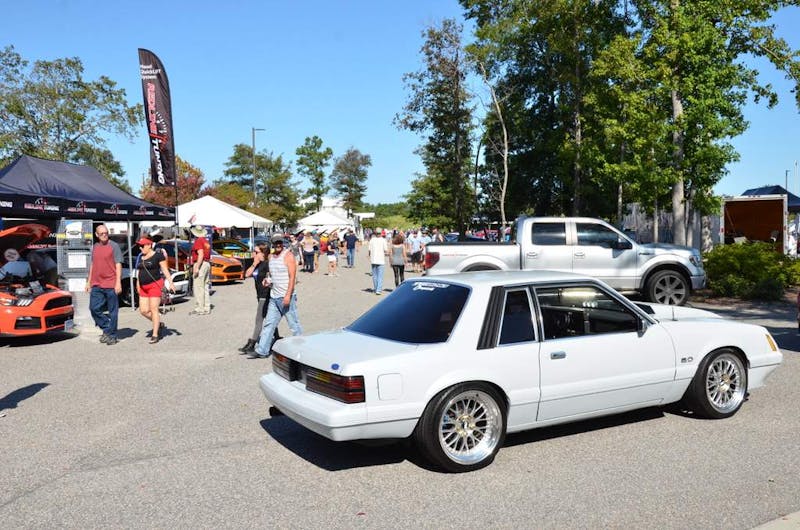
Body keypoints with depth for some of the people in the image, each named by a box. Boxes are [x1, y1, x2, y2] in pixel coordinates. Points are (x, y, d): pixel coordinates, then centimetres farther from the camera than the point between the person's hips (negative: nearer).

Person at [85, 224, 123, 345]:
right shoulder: (94, 247, 14)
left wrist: (118, 282, -14)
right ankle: (107, 328, 18)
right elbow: (92, 265, 21)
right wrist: (89, 281, 18)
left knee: (113, 311, 1)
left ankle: (112, 335, 10)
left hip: (111, 285, -5)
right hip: (96, 285, 6)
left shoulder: (114, 246, -3)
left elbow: (118, 265, -6)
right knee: (94, 308, 2)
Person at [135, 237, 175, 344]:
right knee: (143, 310, 2)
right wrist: (138, 284, 22)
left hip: (155, 285, -7)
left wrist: (170, 283, -16)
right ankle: (159, 324, 24)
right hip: (143, 287, 7)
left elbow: (165, 270, -7)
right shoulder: (141, 257, 14)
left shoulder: (158, 255, -5)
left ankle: (155, 335, 0)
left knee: (153, 309, -6)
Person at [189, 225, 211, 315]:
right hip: (207, 264, 9)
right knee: (205, 287, 12)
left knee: (198, 288, -6)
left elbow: (201, 255, -20)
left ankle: (199, 308, -7)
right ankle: (207, 308, 14)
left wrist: (196, 267, -23)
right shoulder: (206, 241, 16)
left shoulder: (198, 241, -10)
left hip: (200, 264, -9)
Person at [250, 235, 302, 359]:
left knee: (294, 324, 0)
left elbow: (292, 277, -15)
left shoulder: (288, 256, -9)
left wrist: (288, 295, -21)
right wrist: (268, 280, 4)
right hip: (274, 297, 7)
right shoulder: (271, 256, 13)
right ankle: (262, 351, 11)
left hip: (287, 297, -7)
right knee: (268, 324, 7)